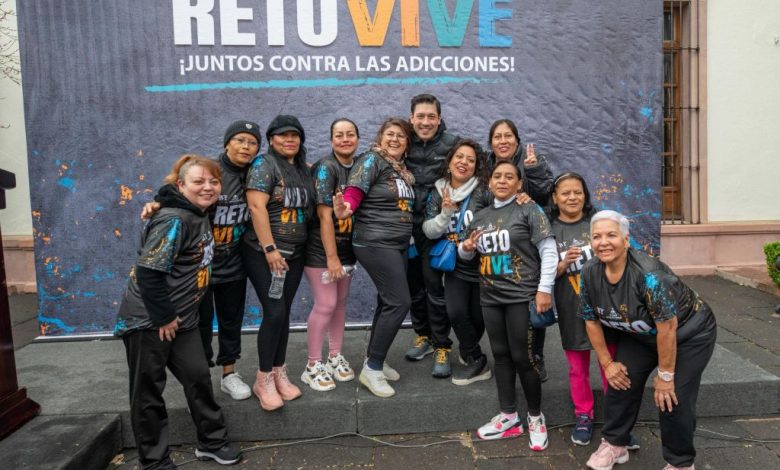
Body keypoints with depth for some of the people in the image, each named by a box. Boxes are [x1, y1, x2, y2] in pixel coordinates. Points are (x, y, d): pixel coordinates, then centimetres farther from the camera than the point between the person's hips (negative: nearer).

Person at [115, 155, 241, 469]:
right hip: (147, 320, -8)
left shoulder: (200, 216, 7)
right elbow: (148, 273, -26)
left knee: (198, 377, 11)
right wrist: (163, 318, -18)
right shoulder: (174, 221, -21)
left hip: (180, 319, 8)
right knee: (148, 392, 6)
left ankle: (211, 442, 28)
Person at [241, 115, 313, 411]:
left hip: (294, 253, 6)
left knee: (284, 313, 9)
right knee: (275, 312, -10)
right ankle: (263, 379, 5)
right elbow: (256, 207, -17)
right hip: (264, 252, -6)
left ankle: (279, 374, 21)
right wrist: (270, 248, -20)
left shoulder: (304, 169, 13)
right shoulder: (264, 165, -8)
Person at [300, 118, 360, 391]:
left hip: (347, 246, 6)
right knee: (325, 304, -5)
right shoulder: (326, 168, -14)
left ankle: (335, 357, 27)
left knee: (340, 302, 13)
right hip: (321, 247, -6)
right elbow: (325, 216, -17)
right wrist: (331, 256, -18)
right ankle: (313, 367, 9)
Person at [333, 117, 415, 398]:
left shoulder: (405, 170, 14)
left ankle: (374, 362, 27)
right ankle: (372, 369, -1)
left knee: (388, 302, 12)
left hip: (399, 246, 8)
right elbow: (354, 190, -21)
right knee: (400, 302, -12)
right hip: (375, 244, -8)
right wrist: (345, 209, -41)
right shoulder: (372, 160, -9)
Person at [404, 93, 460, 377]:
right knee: (413, 284, 13)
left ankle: (442, 348, 11)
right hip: (407, 225, 4)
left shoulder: (452, 143, -5)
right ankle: (423, 335, 33)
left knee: (434, 285, -4)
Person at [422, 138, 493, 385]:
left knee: (478, 316, 6)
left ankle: (468, 349, 39)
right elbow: (429, 231, -4)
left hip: (483, 265, -2)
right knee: (456, 312, -11)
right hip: (456, 266, 3)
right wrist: (445, 214, -17)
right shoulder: (438, 193, 2)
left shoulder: (484, 191, -12)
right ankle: (477, 362, 15)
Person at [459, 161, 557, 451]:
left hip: (522, 296, -5)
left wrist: (544, 289, -14)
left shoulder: (529, 210, -3)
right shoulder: (481, 217, 13)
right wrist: (466, 247, -1)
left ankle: (536, 417, 18)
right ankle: (509, 418, 23)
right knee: (501, 355, 11)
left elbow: (548, 250, -8)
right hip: (490, 297, 6)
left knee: (522, 357, -2)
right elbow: (465, 253, 23)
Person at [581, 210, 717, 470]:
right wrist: (607, 363, -3)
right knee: (620, 383, 2)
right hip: (640, 336, 6)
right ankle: (614, 444, 24)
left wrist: (665, 375, -22)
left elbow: (668, 326, -31)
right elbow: (591, 321, -4)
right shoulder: (589, 273, -16)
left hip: (688, 333, -6)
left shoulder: (648, 273, -36)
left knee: (672, 399, -11)